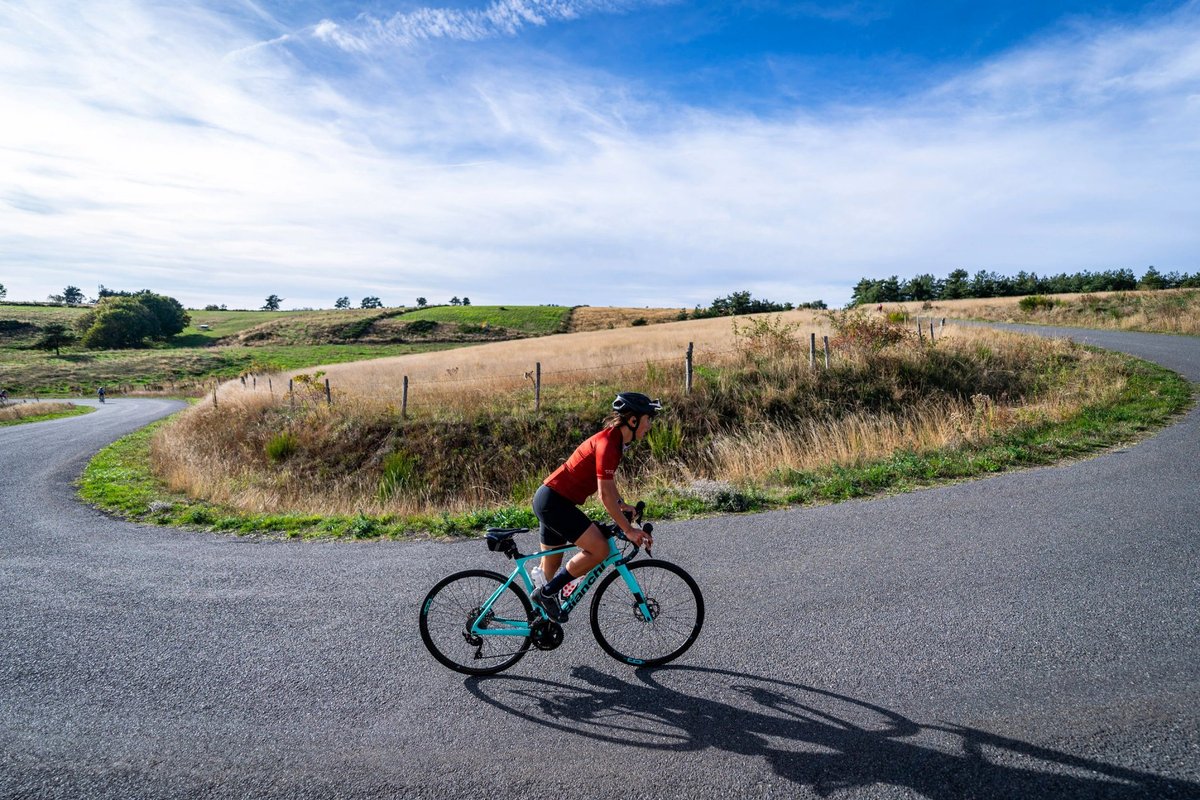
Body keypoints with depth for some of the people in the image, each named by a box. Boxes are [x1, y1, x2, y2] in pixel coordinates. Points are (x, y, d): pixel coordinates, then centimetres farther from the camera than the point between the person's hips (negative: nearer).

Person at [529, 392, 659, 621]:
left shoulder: (615, 439, 8)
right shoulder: (607, 444, -21)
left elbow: (609, 481, 24)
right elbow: (605, 495, -23)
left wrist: (622, 505, 23)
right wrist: (629, 530, -19)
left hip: (549, 499, 10)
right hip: (554, 501, -10)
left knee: (551, 564, 18)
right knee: (599, 549, -14)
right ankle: (547, 592, -2)